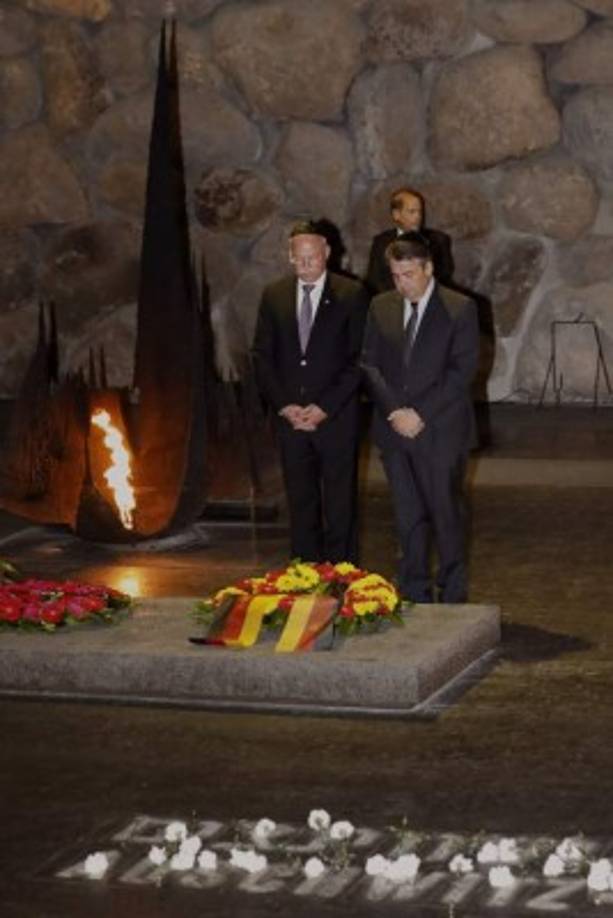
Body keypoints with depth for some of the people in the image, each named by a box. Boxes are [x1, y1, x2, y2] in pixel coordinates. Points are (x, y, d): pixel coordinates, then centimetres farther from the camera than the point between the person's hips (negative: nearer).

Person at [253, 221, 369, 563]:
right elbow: (263, 356, 9)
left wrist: (325, 407, -12)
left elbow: (359, 359, -5)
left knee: (340, 502, 1)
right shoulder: (274, 295, 7)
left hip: (336, 416, -3)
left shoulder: (352, 295, -3)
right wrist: (283, 405, -4)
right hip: (290, 416, 3)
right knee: (300, 502, 7)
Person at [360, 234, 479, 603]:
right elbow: (370, 364, 7)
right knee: (408, 517, 8)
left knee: (446, 513, 2)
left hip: (441, 431, -4)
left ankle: (453, 597, 13)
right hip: (395, 431, 4)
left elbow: (463, 370, -10)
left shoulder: (460, 309, -5)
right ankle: (415, 596, 16)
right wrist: (393, 410, -8)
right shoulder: (381, 307, 8)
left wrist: (421, 414, -15)